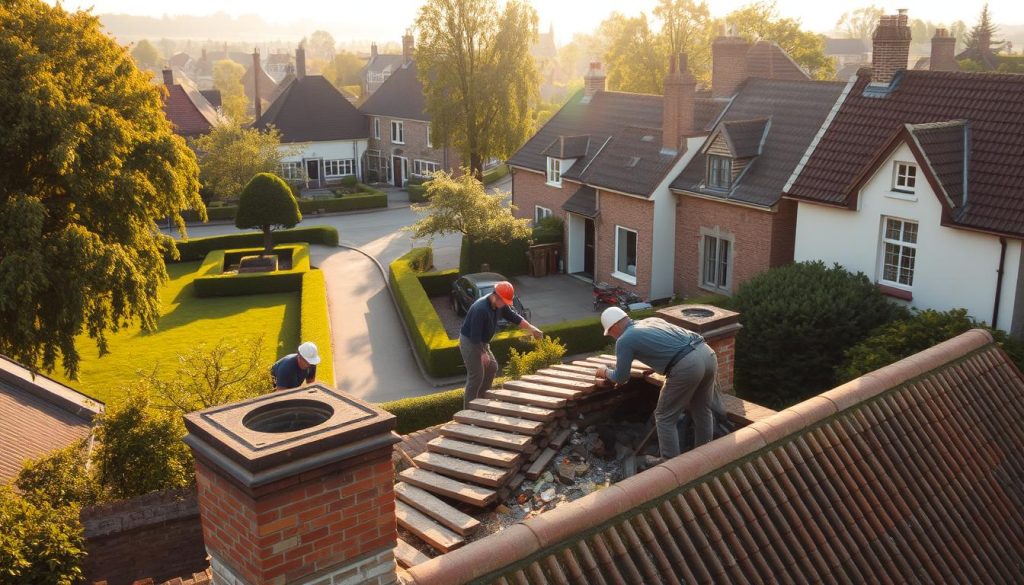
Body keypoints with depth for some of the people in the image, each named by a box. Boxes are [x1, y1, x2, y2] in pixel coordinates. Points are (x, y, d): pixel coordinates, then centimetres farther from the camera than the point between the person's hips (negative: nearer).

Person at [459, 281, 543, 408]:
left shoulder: (500, 305, -3)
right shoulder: (480, 309, -31)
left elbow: (513, 316, 7)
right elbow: (474, 335, -29)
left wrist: (531, 328, 0)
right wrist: (482, 353, -24)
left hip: (481, 342, 9)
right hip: (469, 342, -9)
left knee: (492, 367, 15)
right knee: (476, 376, -8)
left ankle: (481, 397, 29)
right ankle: (468, 409, 1)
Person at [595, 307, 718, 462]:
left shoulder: (624, 340, 7)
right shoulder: (652, 320, 28)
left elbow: (620, 378, 15)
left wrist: (606, 372, 34)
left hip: (687, 366, -8)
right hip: (707, 353, 8)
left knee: (665, 418, 11)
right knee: (703, 412, 24)